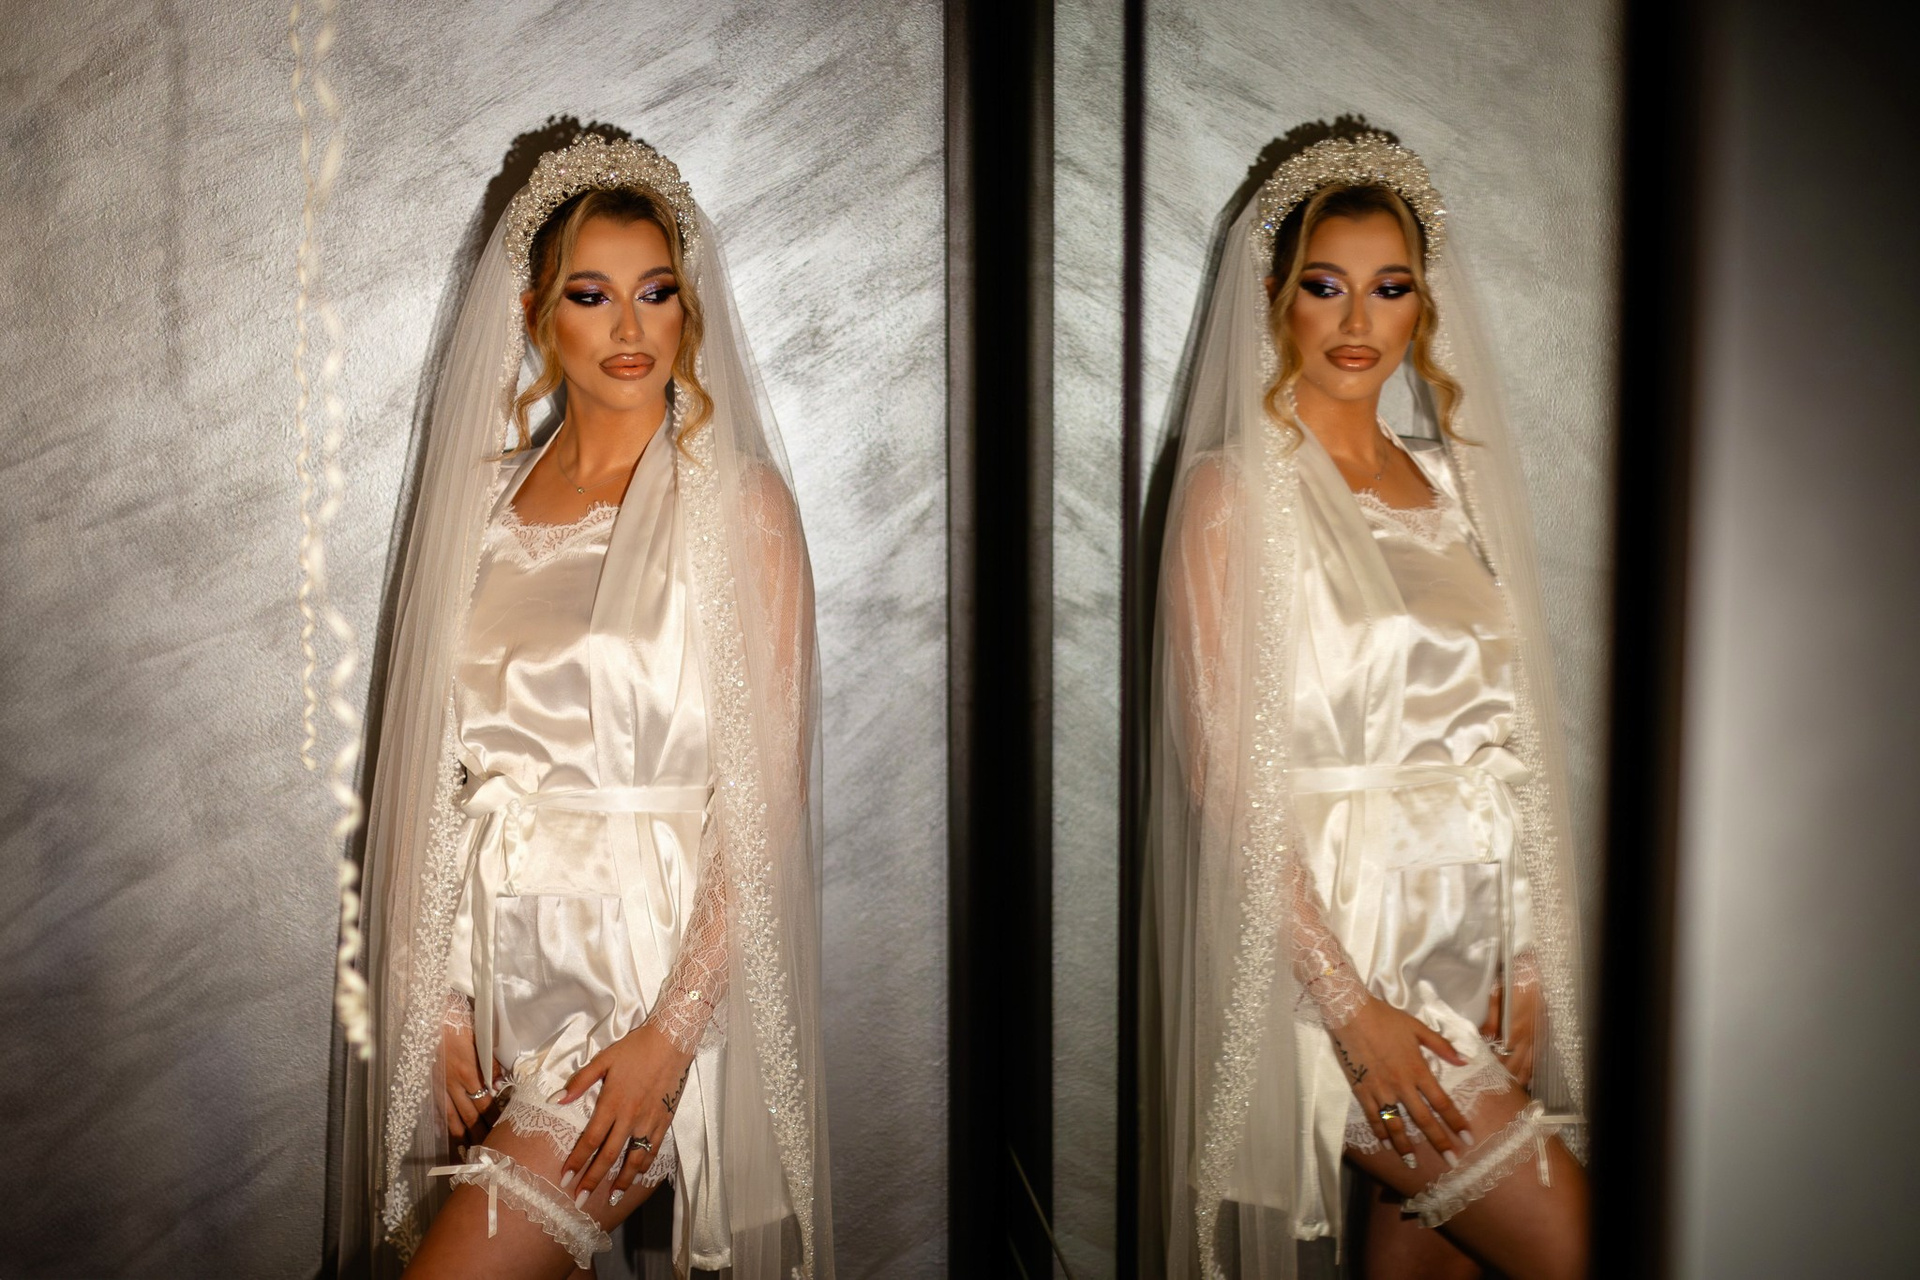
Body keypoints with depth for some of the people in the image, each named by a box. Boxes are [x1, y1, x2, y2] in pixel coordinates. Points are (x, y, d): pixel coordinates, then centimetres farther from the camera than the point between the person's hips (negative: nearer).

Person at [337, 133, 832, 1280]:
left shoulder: (739, 498, -6)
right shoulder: (484, 499, 8)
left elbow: (771, 788, -12)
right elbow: (434, 761, 6)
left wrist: (674, 1030, -18)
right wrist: (435, 995, -1)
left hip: (653, 956, -5)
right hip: (493, 959, 5)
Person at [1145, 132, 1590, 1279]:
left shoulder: (1453, 481, 11)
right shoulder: (1235, 486, -7)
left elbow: (1503, 741, 9)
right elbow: (1225, 768, -14)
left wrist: (1530, 960, 0)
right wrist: (1352, 1007, -17)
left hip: (1471, 932, 6)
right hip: (1329, 934, -6)